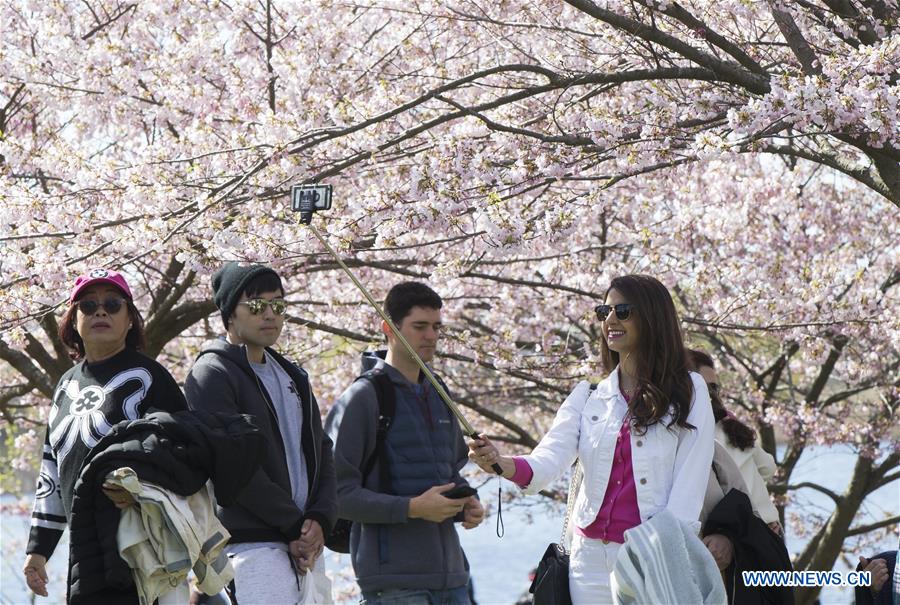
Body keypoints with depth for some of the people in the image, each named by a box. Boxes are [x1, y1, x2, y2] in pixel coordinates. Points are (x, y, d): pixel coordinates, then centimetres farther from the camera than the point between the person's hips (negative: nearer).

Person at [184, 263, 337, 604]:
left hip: (305, 545, 8)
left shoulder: (293, 377, 21)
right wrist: (294, 525, -11)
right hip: (253, 543, -8)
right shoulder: (211, 374, -4)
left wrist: (320, 519, -1)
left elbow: (321, 451, 18)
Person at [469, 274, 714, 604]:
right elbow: (550, 459, -5)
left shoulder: (689, 391, 3)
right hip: (593, 560, 3)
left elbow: (689, 485, -4)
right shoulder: (588, 397, 11)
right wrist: (501, 463, -25)